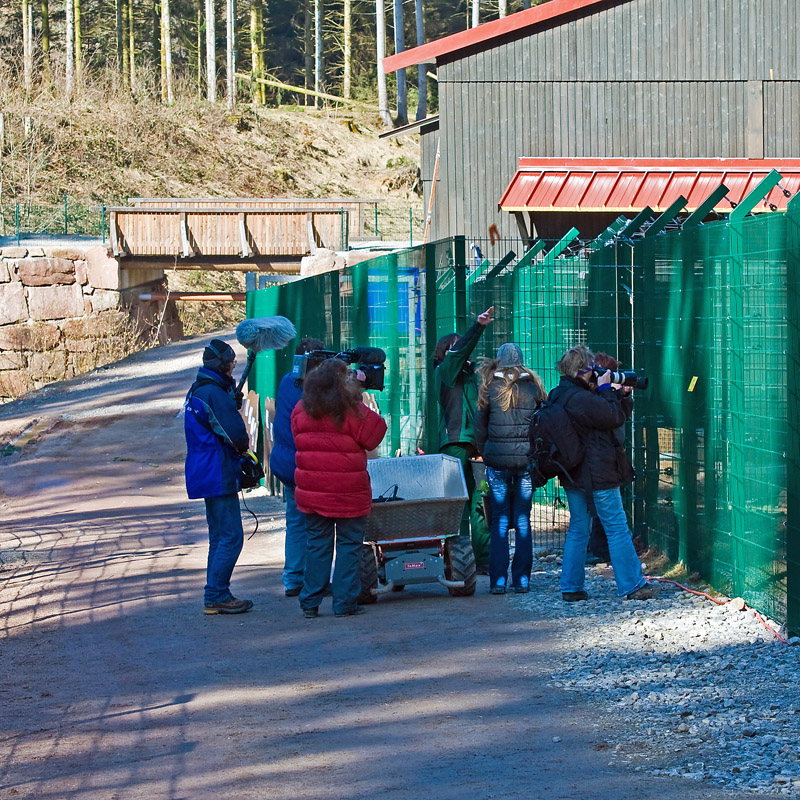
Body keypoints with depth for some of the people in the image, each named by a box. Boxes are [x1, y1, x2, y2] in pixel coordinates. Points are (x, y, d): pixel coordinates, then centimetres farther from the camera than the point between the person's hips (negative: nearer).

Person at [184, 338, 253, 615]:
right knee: (230, 536, -9)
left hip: (206, 475, 11)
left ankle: (216, 595, 19)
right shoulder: (214, 394, -19)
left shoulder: (198, 390, 14)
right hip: (219, 476, -11)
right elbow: (237, 437, -21)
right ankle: (216, 595, -9)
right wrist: (245, 443, 0)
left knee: (220, 536, 16)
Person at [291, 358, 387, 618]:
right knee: (349, 544, 5)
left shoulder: (302, 411, 3)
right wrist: (362, 403, 2)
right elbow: (372, 437, -3)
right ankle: (345, 602, 4)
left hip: (312, 491, 4)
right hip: (348, 493, -4)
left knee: (317, 543, 12)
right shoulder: (352, 412, -12)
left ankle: (310, 602, 10)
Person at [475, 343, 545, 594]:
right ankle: (522, 579, 6)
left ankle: (498, 580, -1)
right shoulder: (532, 387, 2)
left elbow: (480, 426, 4)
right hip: (526, 459, 1)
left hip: (497, 459, -1)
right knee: (523, 520, 8)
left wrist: (485, 453, 15)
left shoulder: (491, 387, 0)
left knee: (499, 521, 4)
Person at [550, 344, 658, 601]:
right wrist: (607, 389, -6)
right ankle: (632, 585, 6)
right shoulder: (582, 398, -22)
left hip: (572, 475, 9)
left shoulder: (558, 396, 8)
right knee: (617, 529, 1)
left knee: (578, 530, 14)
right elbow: (615, 417, -14)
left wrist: (621, 395, 8)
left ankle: (571, 587, 13)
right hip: (598, 474, -9)